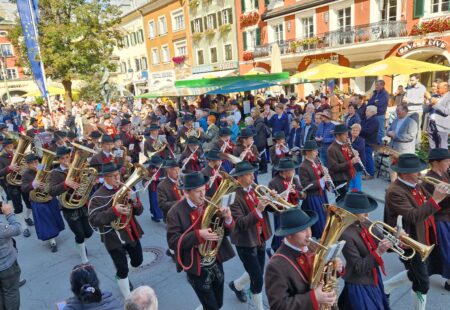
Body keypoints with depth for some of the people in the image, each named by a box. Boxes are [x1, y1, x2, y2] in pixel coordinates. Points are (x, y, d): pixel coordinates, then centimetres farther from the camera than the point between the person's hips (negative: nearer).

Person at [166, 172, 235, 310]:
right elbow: (172, 241, -22)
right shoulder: (176, 212, -17)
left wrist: (227, 219, -21)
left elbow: (226, 231, 0)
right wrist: (198, 235, -32)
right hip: (197, 270, -5)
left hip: (216, 264, 5)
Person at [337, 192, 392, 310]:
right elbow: (359, 268, -27)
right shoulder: (346, 234, -29)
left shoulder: (366, 224, -5)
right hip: (360, 287, -8)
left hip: (374, 280, 8)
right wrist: (378, 252, -36)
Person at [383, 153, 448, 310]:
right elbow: (413, 216, -34)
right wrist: (435, 199, -36)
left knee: (416, 274, 25)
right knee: (423, 283, 7)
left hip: (421, 241, 9)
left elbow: (427, 208, 5)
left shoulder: (415, 185, 3)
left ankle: (384, 288, 41)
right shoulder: (395, 191, -26)